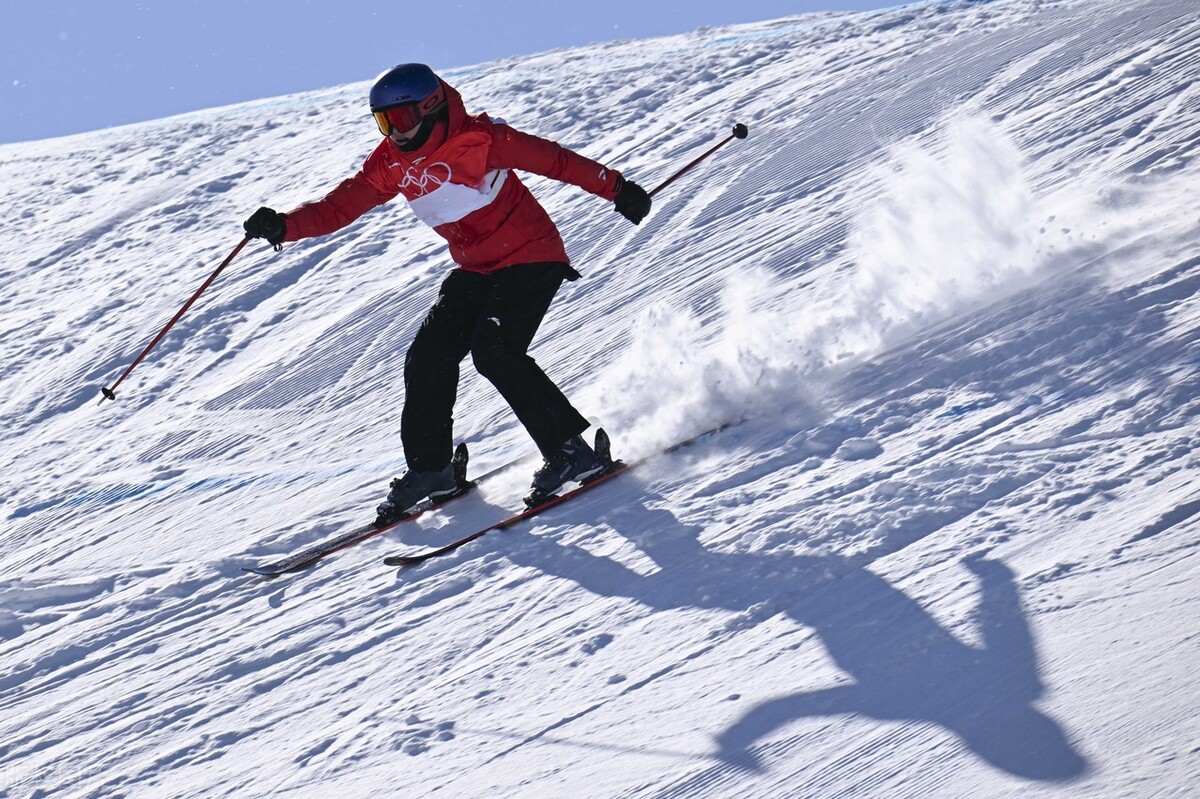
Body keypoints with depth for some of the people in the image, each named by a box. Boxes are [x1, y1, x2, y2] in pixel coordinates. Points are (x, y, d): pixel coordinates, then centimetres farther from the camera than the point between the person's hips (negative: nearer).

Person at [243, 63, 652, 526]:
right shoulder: (391, 165, -1)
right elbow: (339, 207, -3)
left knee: (494, 352, -23)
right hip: (476, 270, 7)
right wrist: (283, 227, -19)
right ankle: (428, 467, 13)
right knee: (428, 356, -1)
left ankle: (570, 448, -16)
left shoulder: (478, 140, -20)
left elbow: (552, 159, -16)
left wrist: (615, 188, -18)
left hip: (531, 258, -7)